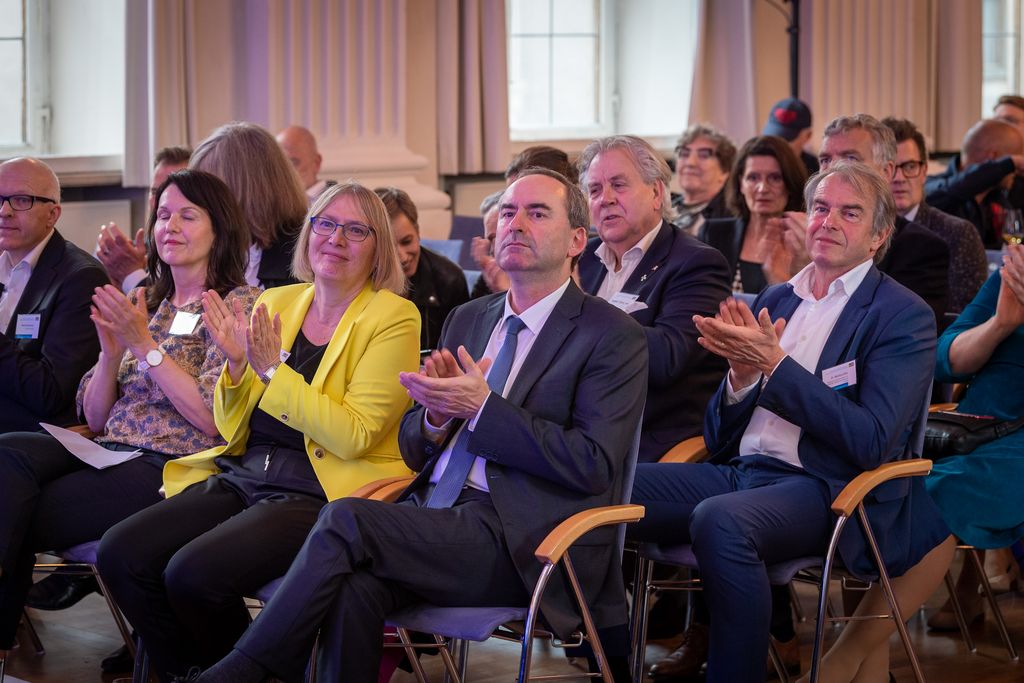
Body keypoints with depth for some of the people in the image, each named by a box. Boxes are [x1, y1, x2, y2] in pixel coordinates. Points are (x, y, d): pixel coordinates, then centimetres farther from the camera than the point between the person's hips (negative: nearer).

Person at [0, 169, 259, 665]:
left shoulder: (237, 305, 1)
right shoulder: (142, 304, 21)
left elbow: (212, 420, -11)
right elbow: (94, 418, 17)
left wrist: (145, 346, -11)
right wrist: (112, 350, -1)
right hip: (110, 452, 6)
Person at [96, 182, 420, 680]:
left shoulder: (392, 318, -4)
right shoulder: (275, 303, 13)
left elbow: (354, 436, -14)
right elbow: (234, 430, 14)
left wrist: (272, 369, -16)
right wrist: (237, 363, -5)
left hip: (324, 494, -6)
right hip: (242, 478, 6)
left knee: (193, 573, -27)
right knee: (121, 554, -15)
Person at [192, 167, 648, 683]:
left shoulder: (612, 336, 0)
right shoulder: (467, 320, 22)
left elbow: (594, 465, -12)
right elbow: (412, 448, 23)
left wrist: (481, 407, -14)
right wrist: (437, 415, -2)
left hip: (520, 544, -5)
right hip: (433, 518, 6)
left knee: (346, 520, -25)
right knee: (354, 586, -30)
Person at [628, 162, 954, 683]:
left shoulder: (904, 317, 1)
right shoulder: (775, 300, 18)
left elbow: (872, 442, -13)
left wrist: (776, 364, -16)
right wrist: (742, 373, -5)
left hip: (823, 488, -6)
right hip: (737, 472, 6)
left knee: (720, 519, -37)